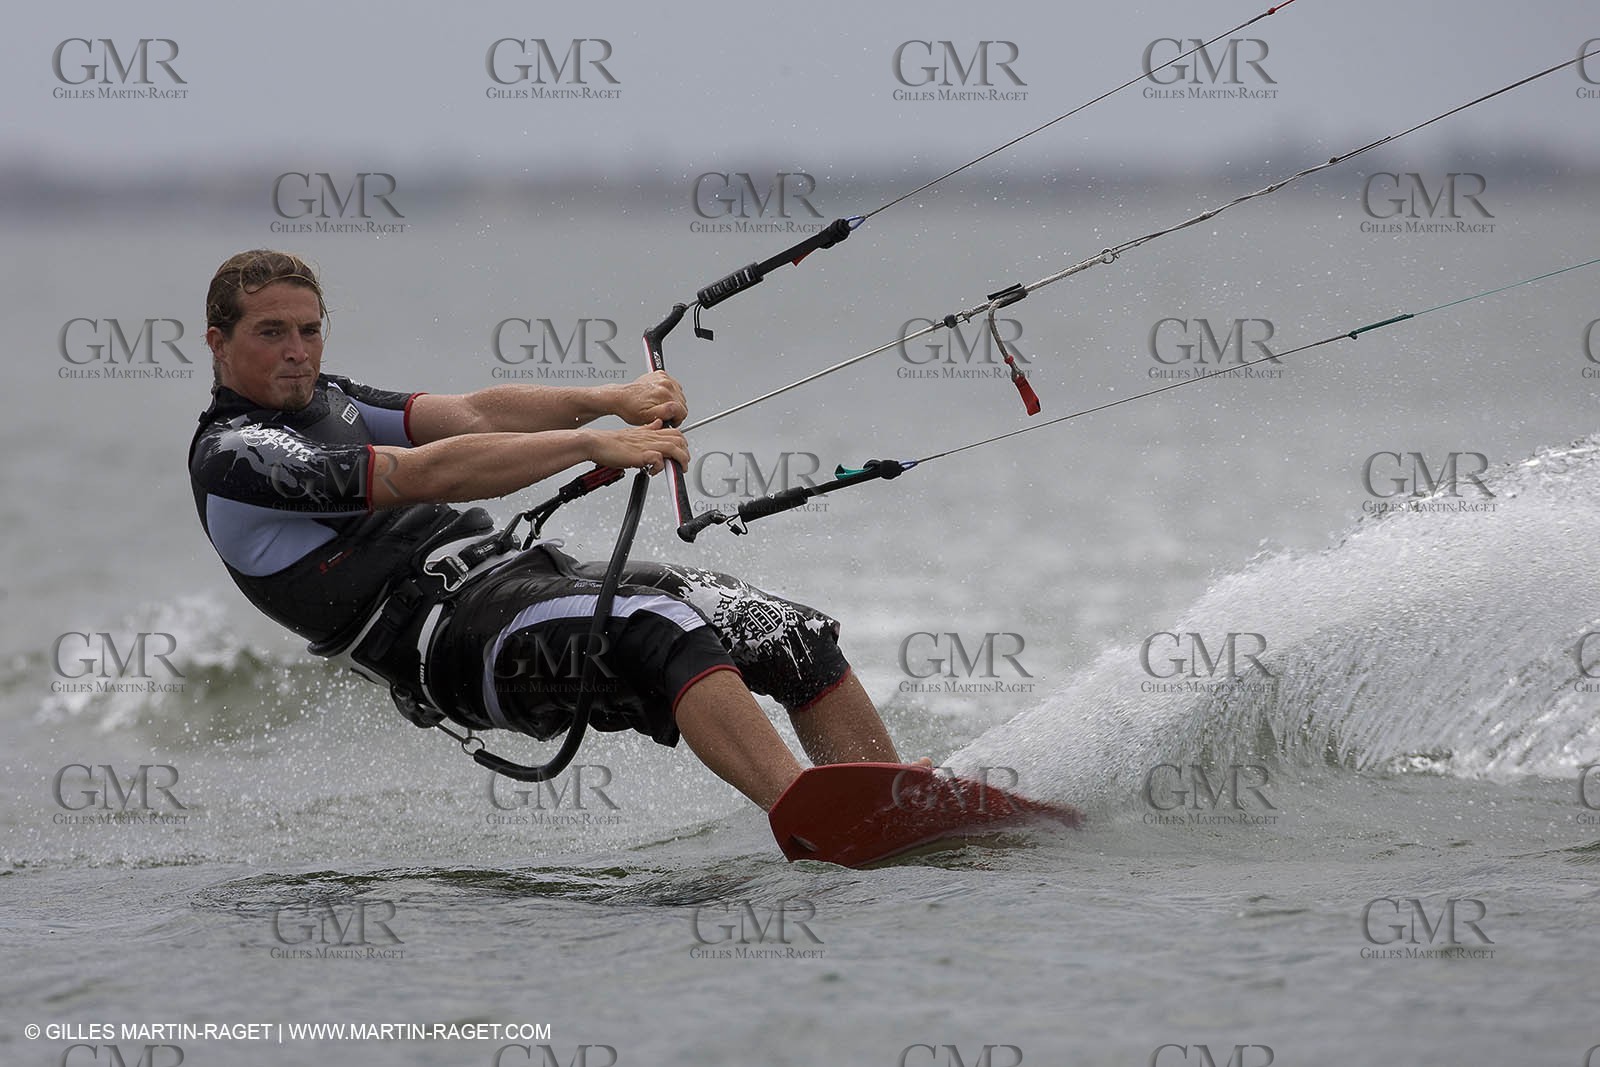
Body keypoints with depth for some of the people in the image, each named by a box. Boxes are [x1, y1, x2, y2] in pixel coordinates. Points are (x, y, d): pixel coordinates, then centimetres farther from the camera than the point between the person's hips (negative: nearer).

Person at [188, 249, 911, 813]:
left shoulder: (325, 402, 24)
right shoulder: (235, 458, -6)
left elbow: (470, 415, 12)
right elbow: (430, 474, -15)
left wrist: (608, 399, -5)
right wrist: (595, 445, -18)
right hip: (446, 631, -9)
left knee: (795, 635, -3)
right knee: (666, 631, -34)